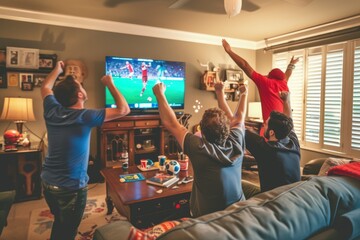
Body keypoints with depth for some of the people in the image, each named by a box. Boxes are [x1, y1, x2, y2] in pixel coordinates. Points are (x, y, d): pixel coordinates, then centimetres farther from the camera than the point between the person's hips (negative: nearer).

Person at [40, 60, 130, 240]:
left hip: (48, 183, 7)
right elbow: (123, 110, -19)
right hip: (71, 188, -7)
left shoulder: (52, 111, -4)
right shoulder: (85, 117, -22)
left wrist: (57, 70, 30)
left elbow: (45, 88, 18)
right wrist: (110, 84, -9)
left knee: (59, 224, 29)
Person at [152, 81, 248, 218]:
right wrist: (220, 93, 14)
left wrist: (159, 94, -7)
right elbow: (238, 117, 3)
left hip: (207, 217, -4)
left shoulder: (200, 148, -26)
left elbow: (170, 123, -17)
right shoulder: (236, 144, -16)